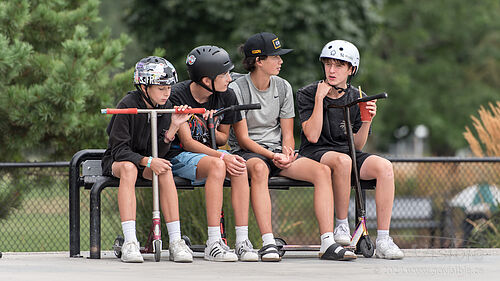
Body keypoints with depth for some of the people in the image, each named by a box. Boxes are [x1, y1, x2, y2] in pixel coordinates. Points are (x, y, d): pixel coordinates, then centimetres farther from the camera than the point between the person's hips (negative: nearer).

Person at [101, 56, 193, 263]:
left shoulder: (165, 107, -4)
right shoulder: (127, 106, -19)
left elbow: (159, 152, -9)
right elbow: (119, 149, -21)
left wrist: (173, 127, -23)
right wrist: (148, 161, -32)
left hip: (146, 161, 4)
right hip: (116, 161, -4)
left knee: (164, 170, -30)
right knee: (128, 168, -38)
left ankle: (175, 241, -33)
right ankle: (130, 242, -44)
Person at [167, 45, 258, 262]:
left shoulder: (226, 97, 1)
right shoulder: (178, 96, -15)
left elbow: (223, 138, 11)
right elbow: (188, 143, -19)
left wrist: (212, 129, -14)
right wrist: (222, 157, -31)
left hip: (209, 152, 5)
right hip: (180, 156, -5)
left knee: (240, 167, -29)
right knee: (217, 166, -36)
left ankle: (242, 240, -31)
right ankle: (213, 243, -37)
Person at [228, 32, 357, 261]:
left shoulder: (283, 87, 10)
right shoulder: (237, 90, -7)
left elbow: (287, 133, 11)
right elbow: (242, 138, -10)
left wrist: (287, 151, -12)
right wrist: (272, 156, -22)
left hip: (278, 151, 5)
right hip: (246, 153, -5)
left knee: (322, 170, -20)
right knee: (259, 168, -42)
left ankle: (328, 243, -28)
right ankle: (268, 243, -46)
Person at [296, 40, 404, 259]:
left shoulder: (357, 99, 7)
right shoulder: (308, 94, -2)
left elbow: (357, 145, 5)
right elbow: (312, 136, -14)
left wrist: (367, 121, -13)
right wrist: (320, 98, -16)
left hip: (347, 152, 4)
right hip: (315, 154, -4)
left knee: (384, 167, -25)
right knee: (342, 160, -39)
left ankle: (383, 239, -27)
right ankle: (342, 226, -24)